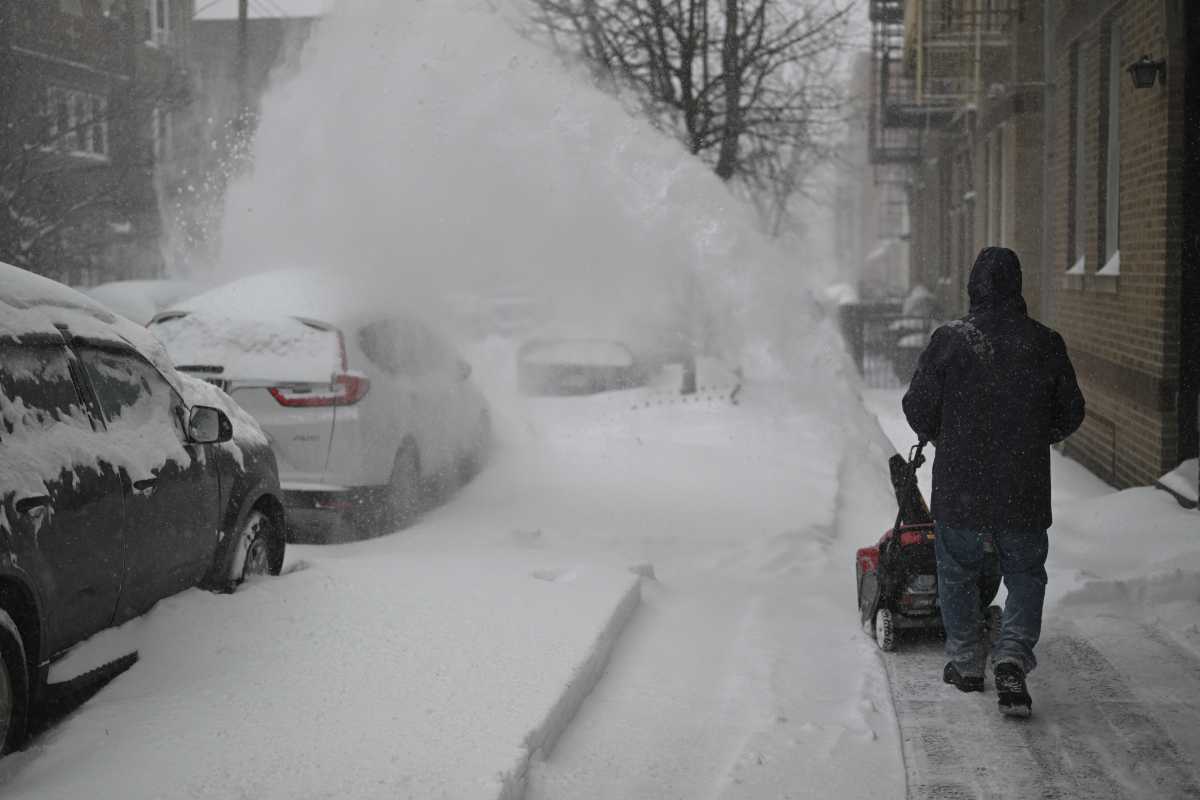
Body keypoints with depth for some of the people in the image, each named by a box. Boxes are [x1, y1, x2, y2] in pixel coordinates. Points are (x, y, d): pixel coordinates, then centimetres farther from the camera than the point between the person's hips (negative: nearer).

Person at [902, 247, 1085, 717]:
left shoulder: (949, 341, -10)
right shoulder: (1045, 344, -4)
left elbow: (918, 408, -5)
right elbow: (1071, 413, 5)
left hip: (959, 488, -1)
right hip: (1026, 492, 1)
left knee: (958, 574, 17)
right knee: (1025, 575, 14)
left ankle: (965, 663, 25)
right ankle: (1013, 656, -5)